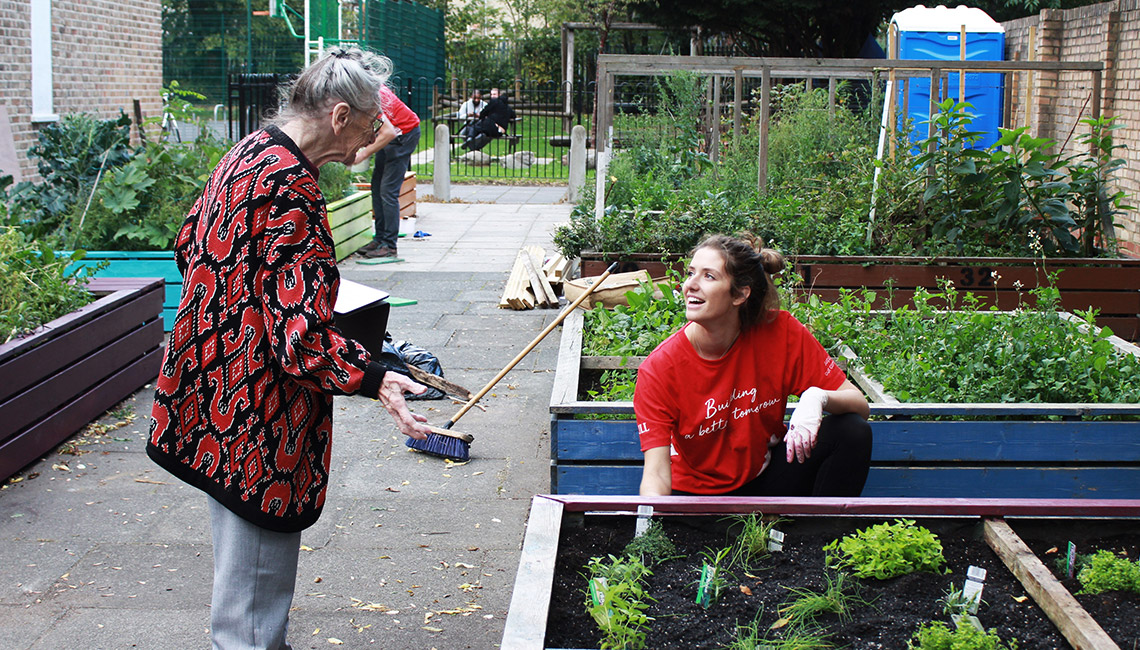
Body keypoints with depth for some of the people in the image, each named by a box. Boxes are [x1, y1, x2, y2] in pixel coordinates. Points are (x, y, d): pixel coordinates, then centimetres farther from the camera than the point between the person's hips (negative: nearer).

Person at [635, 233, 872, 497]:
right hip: (696, 492, -2)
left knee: (853, 431, -20)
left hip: (765, 480, 2)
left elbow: (859, 405, -11)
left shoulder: (780, 332, -15)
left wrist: (817, 397, -34)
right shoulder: (658, 369, -19)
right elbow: (656, 474, -23)